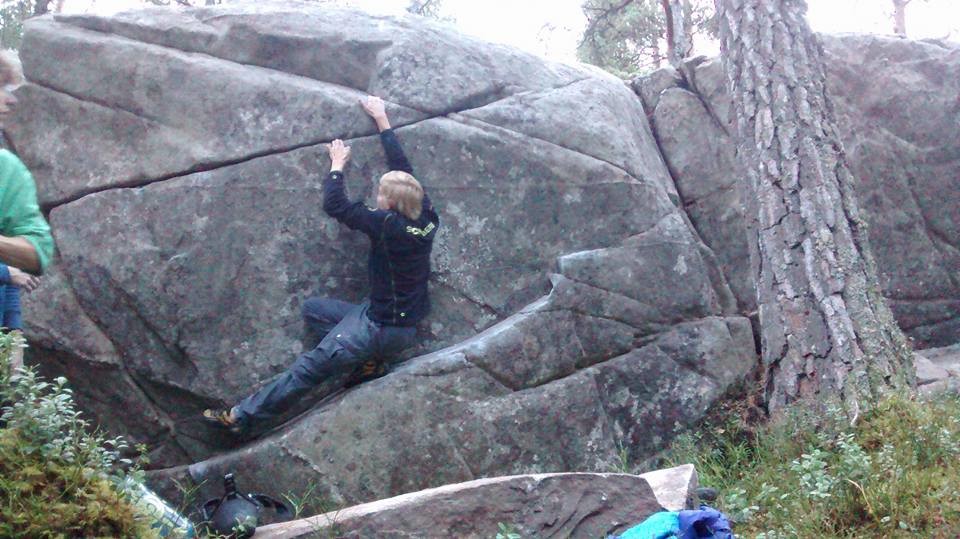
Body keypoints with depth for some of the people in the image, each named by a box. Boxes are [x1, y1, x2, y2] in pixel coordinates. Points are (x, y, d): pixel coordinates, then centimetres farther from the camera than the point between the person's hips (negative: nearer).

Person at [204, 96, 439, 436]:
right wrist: (382, 120, 16)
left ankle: (242, 416, -2)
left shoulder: (388, 226, -25)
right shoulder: (425, 214, -5)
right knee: (313, 309, 15)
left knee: (310, 366, -6)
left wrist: (337, 165, 1)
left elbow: (336, 206, -16)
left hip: (386, 327, -9)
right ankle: (362, 357, 4)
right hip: (404, 320, 9)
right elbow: (402, 167, 8)